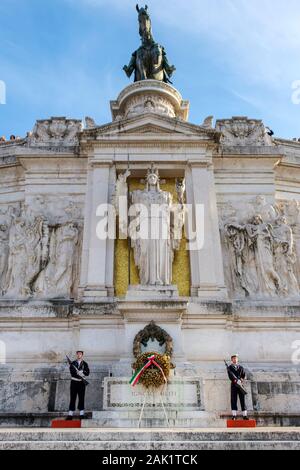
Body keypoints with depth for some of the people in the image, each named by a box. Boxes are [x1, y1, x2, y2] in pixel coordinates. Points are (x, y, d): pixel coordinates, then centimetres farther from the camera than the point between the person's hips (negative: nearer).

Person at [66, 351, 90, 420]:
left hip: (81, 383, 0)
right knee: (72, 398, 0)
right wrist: (81, 374, -19)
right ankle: (70, 415, 0)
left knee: (81, 398, 0)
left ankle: (82, 414, 3)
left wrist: (78, 372, -16)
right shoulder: (73, 363, 8)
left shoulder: (85, 364, 7)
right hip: (74, 382, 0)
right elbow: (72, 372, -7)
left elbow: (87, 373, -5)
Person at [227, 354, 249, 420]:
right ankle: (234, 415, -5)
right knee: (233, 400, -5)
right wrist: (234, 380, -24)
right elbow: (230, 376, -6)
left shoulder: (241, 368, 16)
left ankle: (245, 415, 1)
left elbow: (244, 375, 6)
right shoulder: (230, 367, 7)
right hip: (234, 385, -2)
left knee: (242, 400, 0)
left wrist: (241, 380, -14)